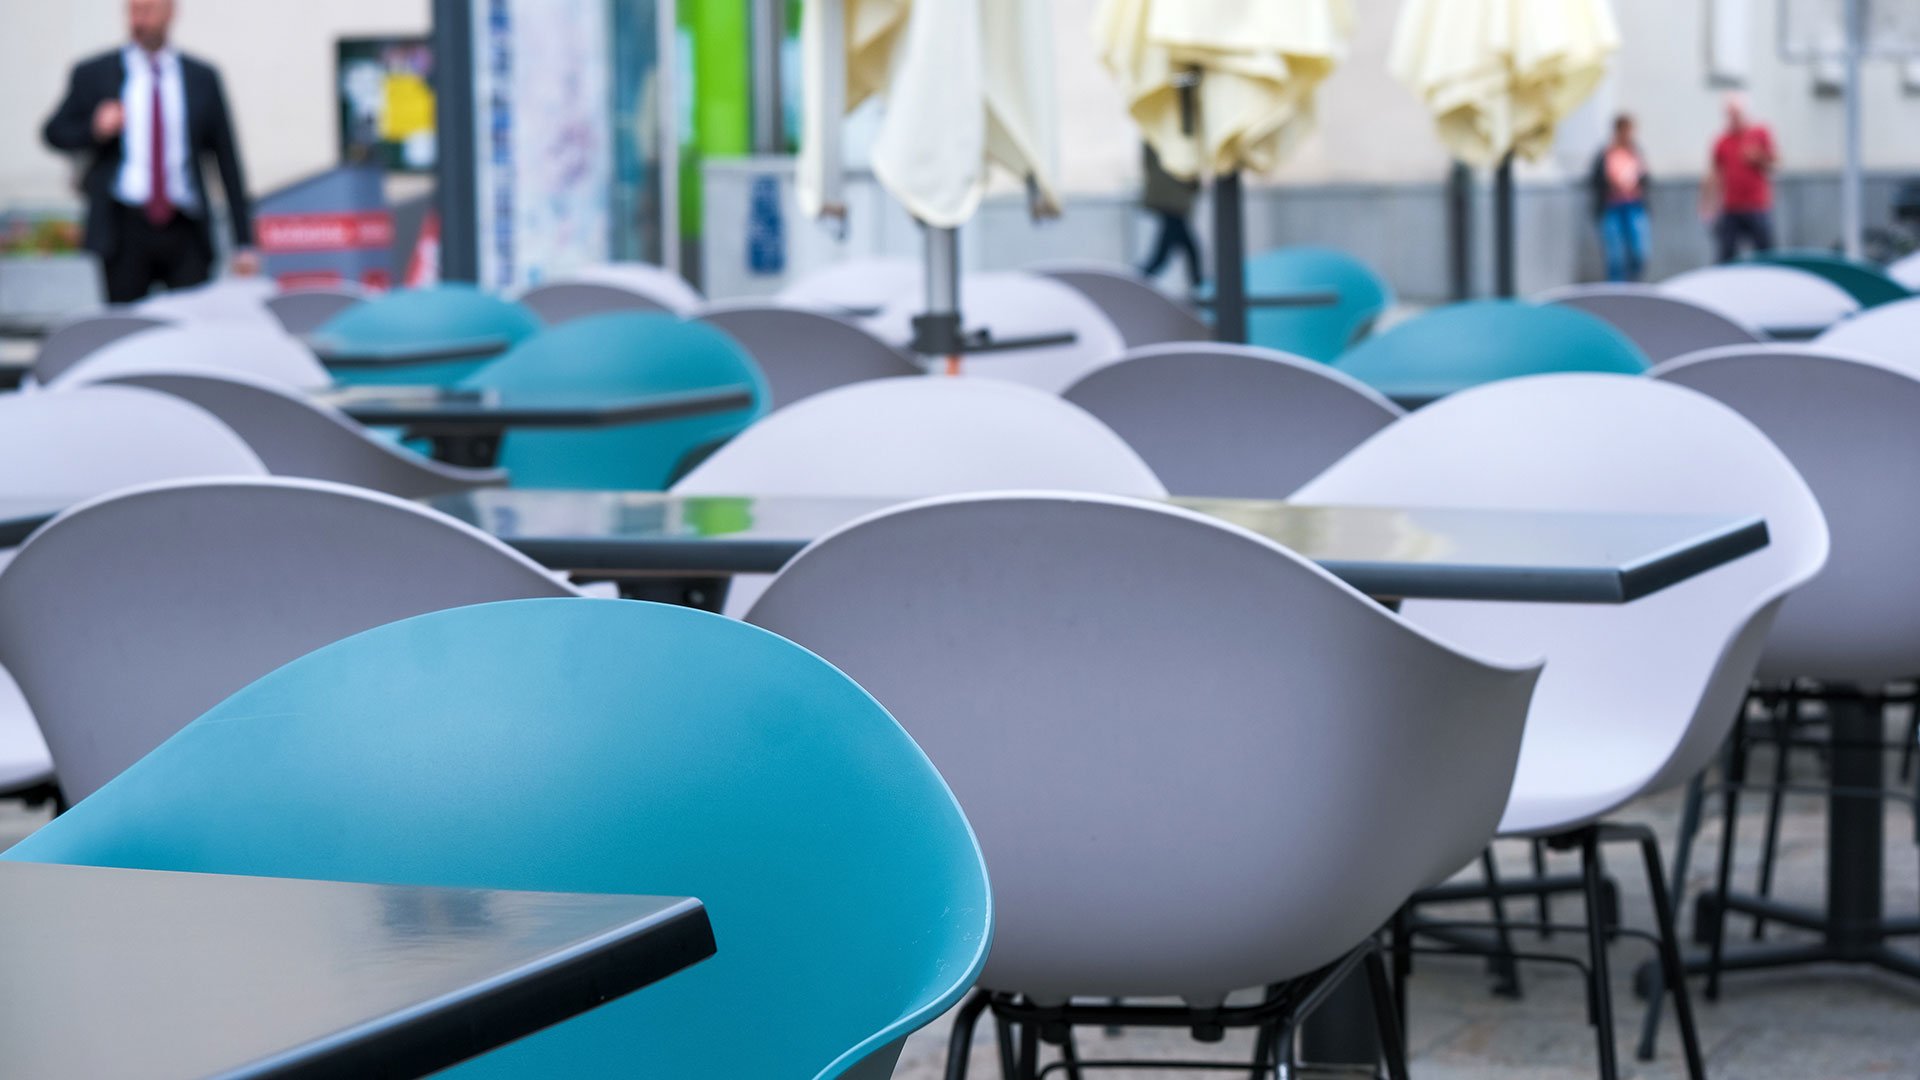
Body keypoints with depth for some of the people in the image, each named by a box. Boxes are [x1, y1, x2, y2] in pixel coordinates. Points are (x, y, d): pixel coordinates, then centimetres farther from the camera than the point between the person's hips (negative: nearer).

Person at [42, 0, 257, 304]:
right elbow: (54, 133, 13)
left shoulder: (203, 79, 9)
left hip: (186, 233, 0)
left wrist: (244, 242, 4)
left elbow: (228, 161, 9)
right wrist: (95, 130, -11)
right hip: (124, 230, 0)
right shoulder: (93, 74, 8)